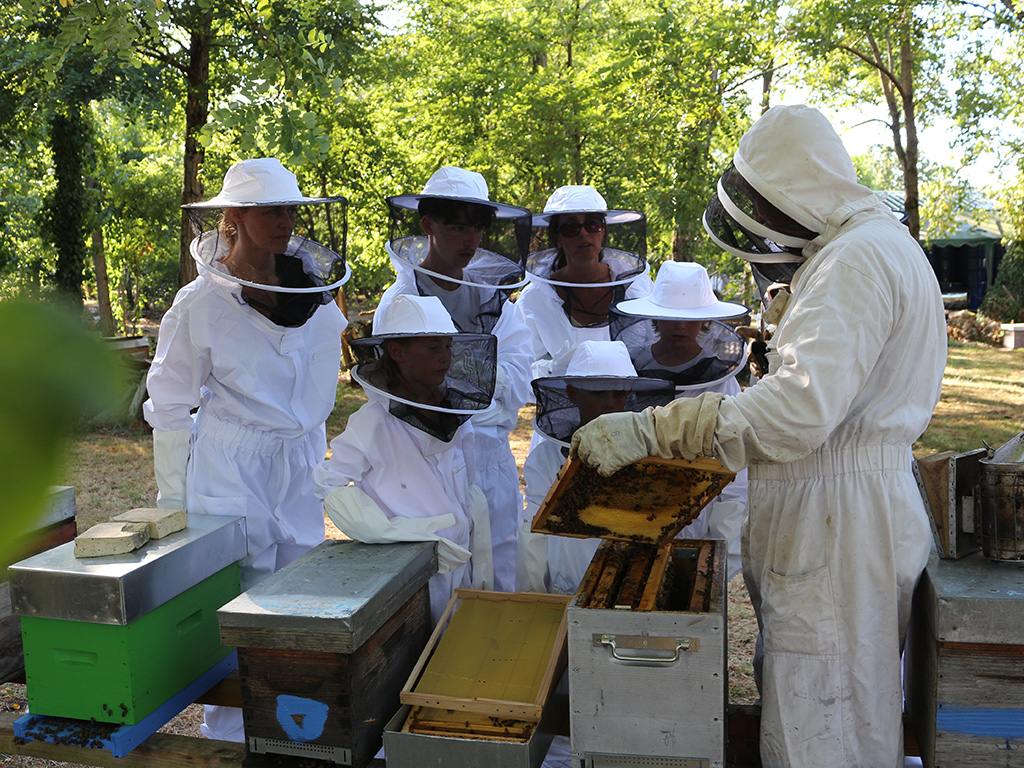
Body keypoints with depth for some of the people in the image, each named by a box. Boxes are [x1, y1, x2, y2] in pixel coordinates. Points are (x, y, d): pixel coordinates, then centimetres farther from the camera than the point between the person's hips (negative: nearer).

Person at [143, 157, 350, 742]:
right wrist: (174, 500, -3)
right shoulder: (202, 302, -10)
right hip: (232, 470, -5)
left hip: (300, 466, 5)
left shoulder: (316, 289, 2)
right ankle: (231, 736, 21)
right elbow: (169, 405, -3)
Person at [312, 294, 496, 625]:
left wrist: (481, 574, 9)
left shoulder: (457, 416, 3)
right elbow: (330, 487, -14)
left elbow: (471, 499, 9)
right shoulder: (374, 422, -14)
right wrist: (391, 533, -18)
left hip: (459, 571, 5)